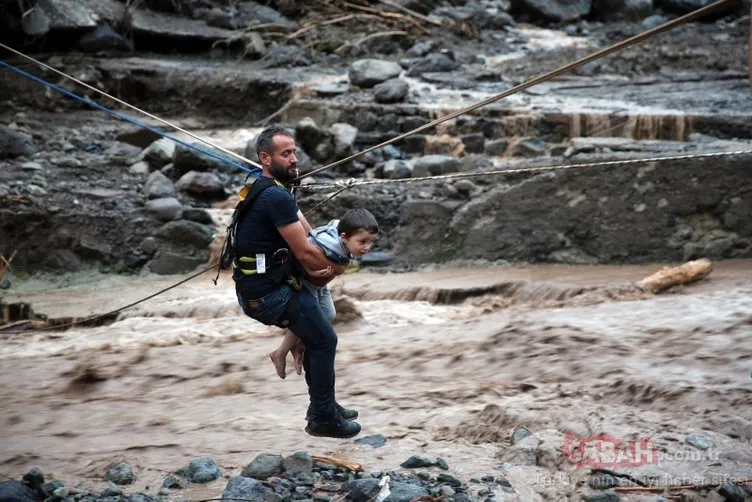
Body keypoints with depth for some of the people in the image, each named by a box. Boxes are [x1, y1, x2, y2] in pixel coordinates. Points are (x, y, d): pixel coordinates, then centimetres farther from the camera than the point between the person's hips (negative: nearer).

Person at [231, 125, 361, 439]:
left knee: (314, 335, 22)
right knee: (324, 339, -1)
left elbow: (308, 236, 11)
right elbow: (304, 251, -18)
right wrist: (336, 269, -1)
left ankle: (323, 406, 32)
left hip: (262, 286, 10)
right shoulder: (276, 197, -21)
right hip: (267, 293, -10)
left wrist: (316, 268, -6)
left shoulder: (271, 191, 12)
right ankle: (323, 418, 8)